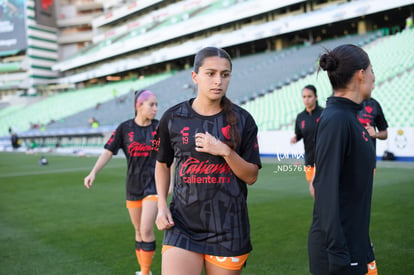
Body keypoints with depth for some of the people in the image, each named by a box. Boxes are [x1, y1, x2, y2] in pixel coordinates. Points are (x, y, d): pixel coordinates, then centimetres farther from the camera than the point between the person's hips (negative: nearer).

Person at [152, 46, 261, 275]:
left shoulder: (242, 120, -2)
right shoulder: (173, 118, -1)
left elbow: (251, 176, 0)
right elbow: (162, 164, 13)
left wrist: (225, 151, -16)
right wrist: (162, 205, 0)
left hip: (228, 228, 1)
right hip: (182, 225, 0)